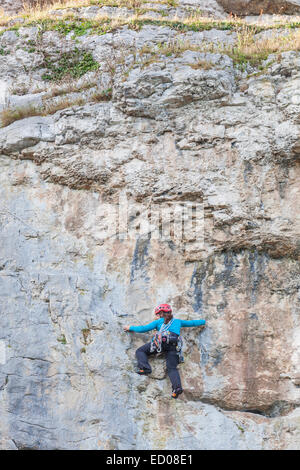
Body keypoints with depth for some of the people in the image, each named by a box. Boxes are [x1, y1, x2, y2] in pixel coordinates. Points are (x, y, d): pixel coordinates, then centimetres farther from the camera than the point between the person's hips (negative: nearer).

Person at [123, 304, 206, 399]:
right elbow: (191, 323, 42)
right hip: (173, 345, 3)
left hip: (161, 340, -3)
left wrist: (130, 328, 35)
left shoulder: (159, 322, 24)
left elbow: (143, 329, 21)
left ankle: (145, 368, -17)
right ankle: (177, 387, -25)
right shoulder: (177, 321, 33)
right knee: (172, 368, 1)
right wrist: (203, 321, 60)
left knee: (140, 351, 9)